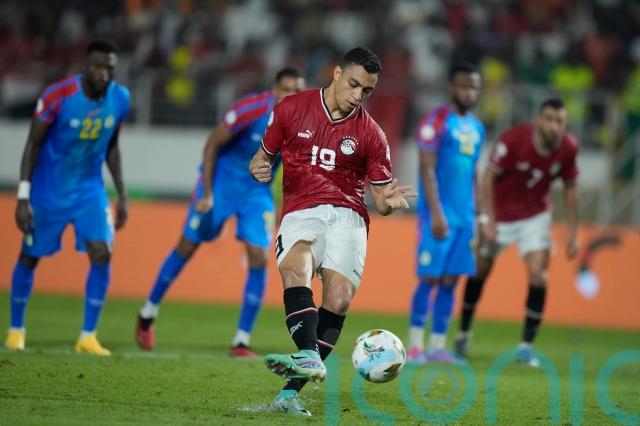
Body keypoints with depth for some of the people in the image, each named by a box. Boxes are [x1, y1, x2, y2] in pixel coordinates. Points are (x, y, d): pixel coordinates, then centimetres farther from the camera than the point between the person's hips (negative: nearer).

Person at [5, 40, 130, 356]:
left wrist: (122, 196, 8)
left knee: (102, 255, -13)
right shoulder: (58, 96, -21)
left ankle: (88, 337, -4)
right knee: (29, 257, 8)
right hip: (48, 192, -3)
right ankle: (16, 330, 28)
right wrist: (23, 198, -16)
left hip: (90, 190, 3)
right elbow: (33, 146, -13)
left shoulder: (120, 99, -8)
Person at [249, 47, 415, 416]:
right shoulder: (292, 110, 7)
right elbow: (266, 154, 18)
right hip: (300, 213, 0)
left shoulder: (371, 135, 7)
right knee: (295, 269, -32)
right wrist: (260, 168, -6)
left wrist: (388, 202, -14)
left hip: (347, 216, 0)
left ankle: (291, 392, -20)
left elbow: (379, 197, 10)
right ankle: (309, 357, -52)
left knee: (339, 300, -20)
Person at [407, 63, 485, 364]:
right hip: (439, 213, -7)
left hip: (465, 216, 7)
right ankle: (415, 345, -1)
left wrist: (477, 216, 17)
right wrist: (436, 214, -19)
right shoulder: (436, 121, -7)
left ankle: (437, 345, 8)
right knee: (429, 278, -6)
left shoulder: (477, 128, 15)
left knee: (450, 281, 5)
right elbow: (427, 170, -12)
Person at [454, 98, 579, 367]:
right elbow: (488, 177, -18)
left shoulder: (568, 148, -14)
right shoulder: (513, 140, -25)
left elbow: (570, 188, 1)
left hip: (535, 218, 2)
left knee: (538, 276, -12)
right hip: (500, 216, -2)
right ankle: (464, 332, 29)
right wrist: (488, 220, -21)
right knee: (480, 271, 8)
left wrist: (572, 232, 0)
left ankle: (526, 345, -3)